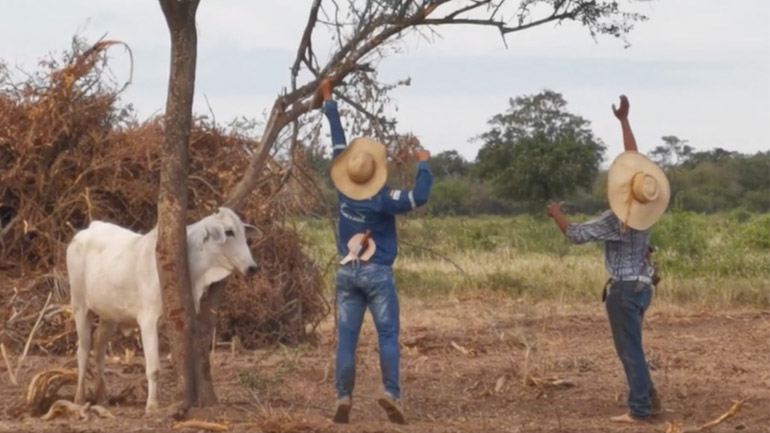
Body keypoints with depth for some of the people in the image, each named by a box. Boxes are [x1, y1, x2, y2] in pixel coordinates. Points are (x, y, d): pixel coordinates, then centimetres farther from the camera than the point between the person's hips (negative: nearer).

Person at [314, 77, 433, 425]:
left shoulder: (343, 188, -4)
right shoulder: (382, 199, -15)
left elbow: (338, 144, 3)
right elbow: (419, 197, -23)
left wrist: (329, 100, 13)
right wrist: (423, 163, -8)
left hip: (347, 273, 4)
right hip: (378, 274, -4)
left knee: (346, 339, 2)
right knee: (388, 336, -2)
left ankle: (343, 399, -1)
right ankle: (391, 394, -14)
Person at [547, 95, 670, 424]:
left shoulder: (616, 221, -22)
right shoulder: (645, 206, -3)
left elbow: (575, 234, -18)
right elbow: (634, 158, 5)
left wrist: (556, 213, 1)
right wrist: (623, 120, 8)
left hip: (624, 290, -8)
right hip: (642, 286, 8)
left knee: (630, 350, -4)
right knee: (630, 347, 18)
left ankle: (639, 410, -3)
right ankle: (648, 397, 20)